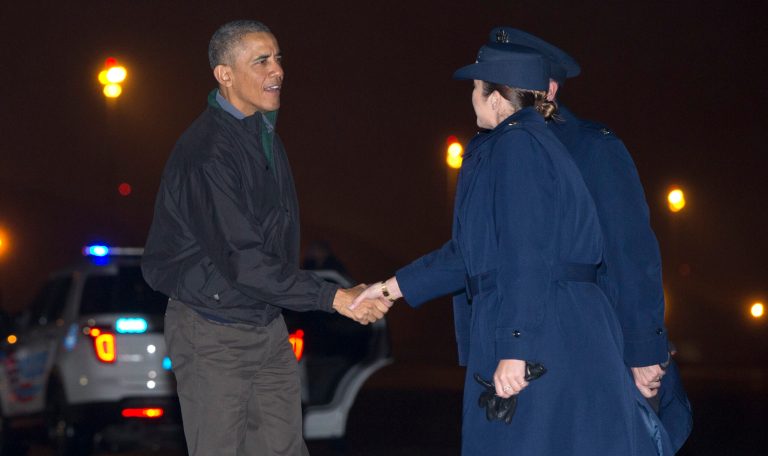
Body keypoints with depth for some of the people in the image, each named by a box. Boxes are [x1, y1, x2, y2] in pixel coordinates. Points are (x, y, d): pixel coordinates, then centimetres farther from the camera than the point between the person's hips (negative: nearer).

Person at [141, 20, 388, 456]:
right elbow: (242, 261, -28)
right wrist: (333, 297, -29)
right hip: (213, 333, -8)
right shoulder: (206, 153, -22)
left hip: (267, 325, 8)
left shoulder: (263, 131, 9)